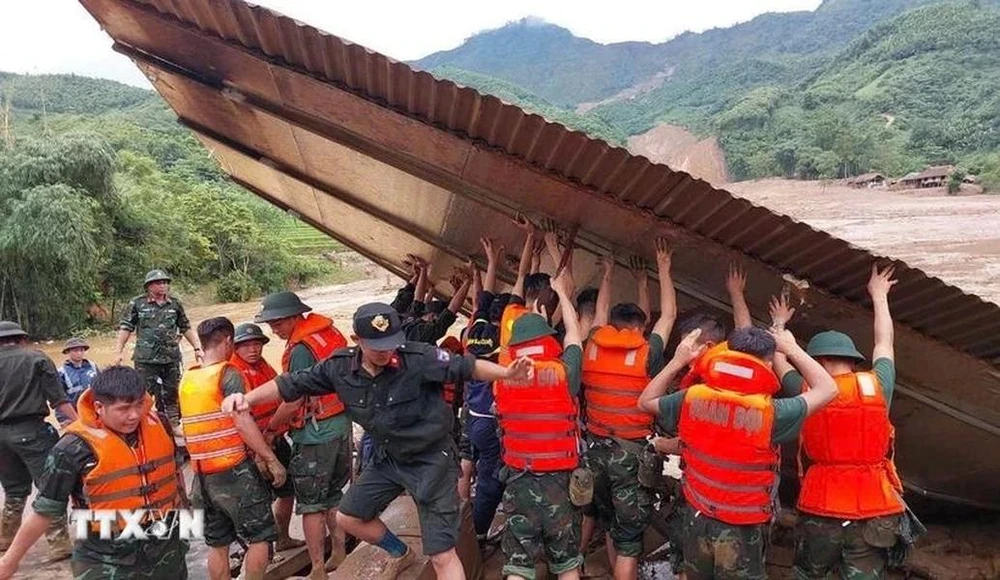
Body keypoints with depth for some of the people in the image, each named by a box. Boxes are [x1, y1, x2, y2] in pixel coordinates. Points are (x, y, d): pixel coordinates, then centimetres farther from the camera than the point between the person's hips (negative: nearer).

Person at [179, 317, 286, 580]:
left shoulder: (186, 380, 10)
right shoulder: (228, 375, -12)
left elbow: (209, 423, 12)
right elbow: (242, 422, -19)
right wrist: (271, 459, -14)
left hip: (203, 476, 7)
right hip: (235, 472, -7)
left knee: (218, 544, 15)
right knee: (260, 537, 6)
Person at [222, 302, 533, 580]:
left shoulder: (418, 358, -26)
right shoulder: (341, 366, -11)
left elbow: (465, 367, -23)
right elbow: (294, 384, -3)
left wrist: (507, 372, -39)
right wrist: (247, 398, -15)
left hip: (432, 459, -6)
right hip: (388, 458, 6)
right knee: (349, 518, 20)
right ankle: (400, 553, 45)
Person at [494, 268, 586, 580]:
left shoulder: (503, 377, -1)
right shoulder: (562, 372, -9)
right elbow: (574, 333, 9)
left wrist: (532, 316, 34)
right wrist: (562, 292, 24)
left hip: (518, 479, 2)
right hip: (559, 480, -2)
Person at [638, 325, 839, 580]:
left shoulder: (692, 398, -13)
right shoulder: (769, 412, -23)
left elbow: (646, 401, 6)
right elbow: (827, 389, -9)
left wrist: (677, 361, 6)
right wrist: (792, 349, 0)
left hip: (696, 520, 4)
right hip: (742, 530, -3)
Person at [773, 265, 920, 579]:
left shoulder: (808, 393, -2)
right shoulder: (877, 386, 0)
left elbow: (777, 360, 17)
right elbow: (884, 343, 19)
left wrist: (779, 324, 35)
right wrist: (879, 297, 35)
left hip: (820, 514, -1)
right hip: (875, 516, 1)